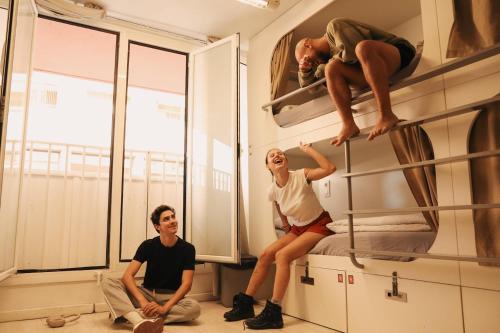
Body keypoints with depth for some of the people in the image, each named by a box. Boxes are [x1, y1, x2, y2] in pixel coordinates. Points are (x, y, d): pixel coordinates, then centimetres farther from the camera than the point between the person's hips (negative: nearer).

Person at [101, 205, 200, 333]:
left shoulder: (187, 249, -9)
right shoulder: (148, 245, -6)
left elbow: (186, 284, -15)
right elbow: (127, 275, -14)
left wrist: (165, 308, -29)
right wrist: (143, 301, -31)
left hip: (170, 297, -1)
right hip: (147, 293, 1)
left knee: (194, 308, -34)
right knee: (108, 283, -20)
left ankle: (125, 313, -31)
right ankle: (139, 322, -46)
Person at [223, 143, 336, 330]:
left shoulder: (301, 176, -20)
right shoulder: (273, 190, -5)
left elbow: (330, 168, -34)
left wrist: (308, 149, -27)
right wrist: (286, 226, 19)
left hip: (319, 226, -6)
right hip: (298, 228, 6)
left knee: (282, 255, -25)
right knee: (265, 254, -7)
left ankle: (273, 313, -21)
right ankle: (245, 303, 4)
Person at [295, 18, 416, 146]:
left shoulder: (334, 26, -3)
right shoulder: (329, 54, 20)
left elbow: (350, 51, -20)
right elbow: (307, 84, 25)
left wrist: (322, 69, -5)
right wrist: (305, 71, 3)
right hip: (379, 73, 7)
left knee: (363, 47, -35)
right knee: (332, 67, -10)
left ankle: (386, 115, -37)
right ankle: (348, 125, -25)